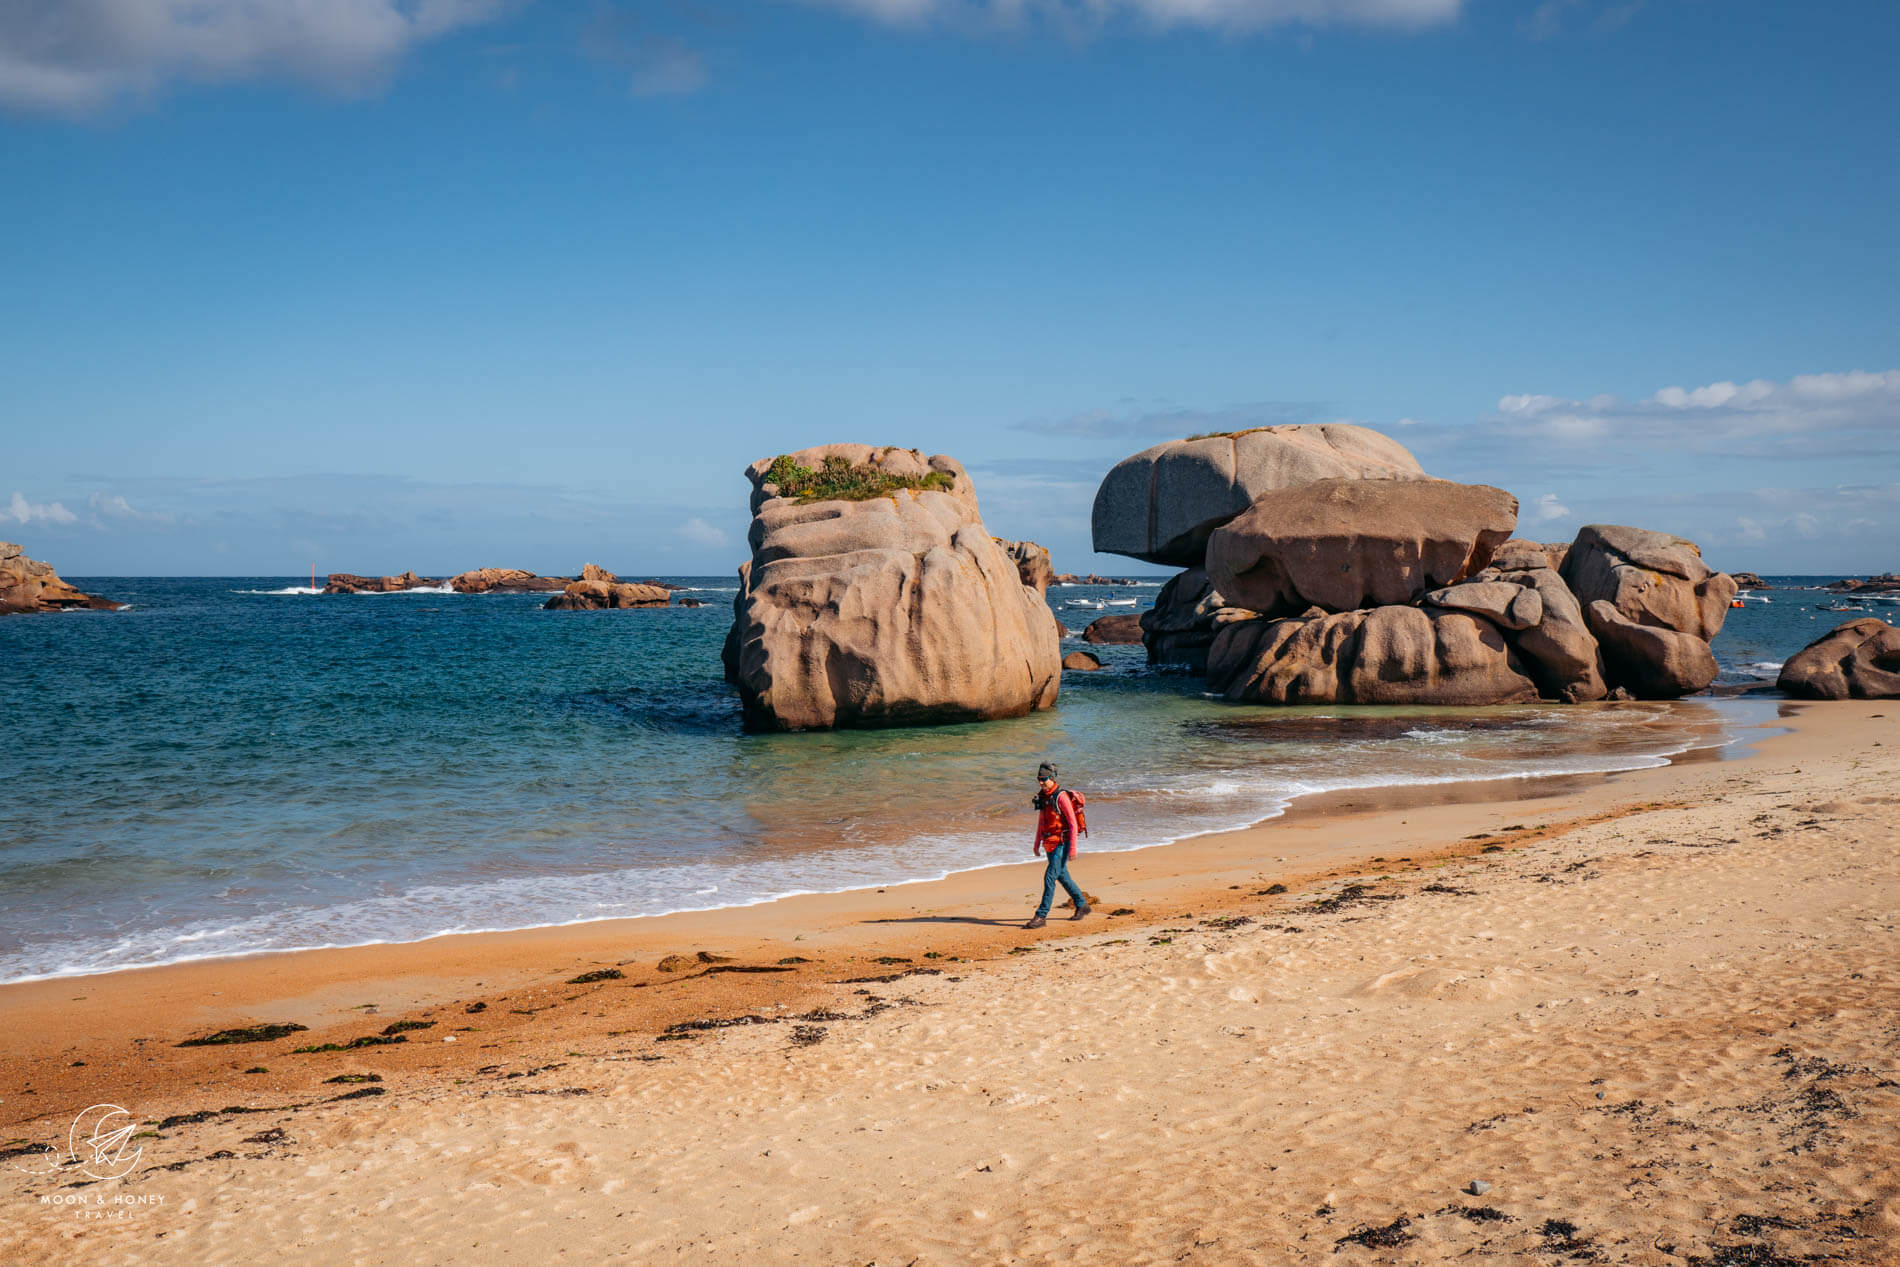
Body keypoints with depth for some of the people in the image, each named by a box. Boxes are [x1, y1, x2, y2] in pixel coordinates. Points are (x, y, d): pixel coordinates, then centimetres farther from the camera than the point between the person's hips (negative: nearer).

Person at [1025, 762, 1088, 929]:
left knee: (1050, 876, -13)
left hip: (1062, 844, -9)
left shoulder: (1061, 797, -16)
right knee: (1061, 876, 18)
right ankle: (1082, 905, 34)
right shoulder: (1042, 796, 8)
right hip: (1049, 844, 9)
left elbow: (1073, 823, -17)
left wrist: (1072, 848, -20)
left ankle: (1041, 916, -11)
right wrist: (1037, 843, 21)